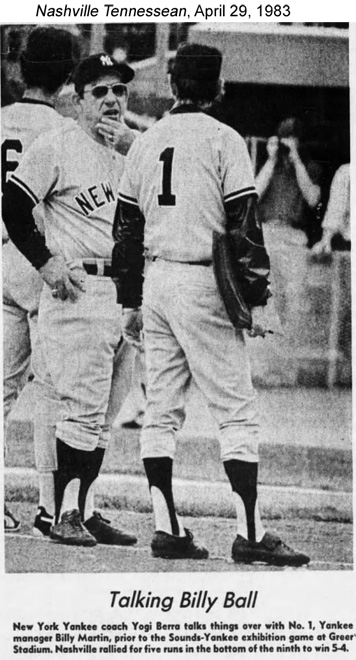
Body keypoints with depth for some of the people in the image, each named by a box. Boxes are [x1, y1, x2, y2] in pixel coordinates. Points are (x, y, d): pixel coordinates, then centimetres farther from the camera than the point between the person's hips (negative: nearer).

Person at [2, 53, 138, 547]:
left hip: (127, 293, 7)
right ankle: (65, 515, -5)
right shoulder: (57, 147, -4)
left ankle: (86, 510, 18)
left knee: (105, 413, 10)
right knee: (84, 406, -11)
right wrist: (45, 262, -13)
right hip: (78, 289, -7)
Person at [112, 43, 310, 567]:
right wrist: (257, 300, -7)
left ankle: (167, 529, 7)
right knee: (237, 413, -4)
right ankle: (249, 533, -9)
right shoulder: (223, 140, -6)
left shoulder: (145, 143, 11)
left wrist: (130, 302, 20)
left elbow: (126, 227, 14)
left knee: (161, 411, 9)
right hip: (202, 286, -6)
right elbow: (243, 224, -10)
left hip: (155, 283, 6)